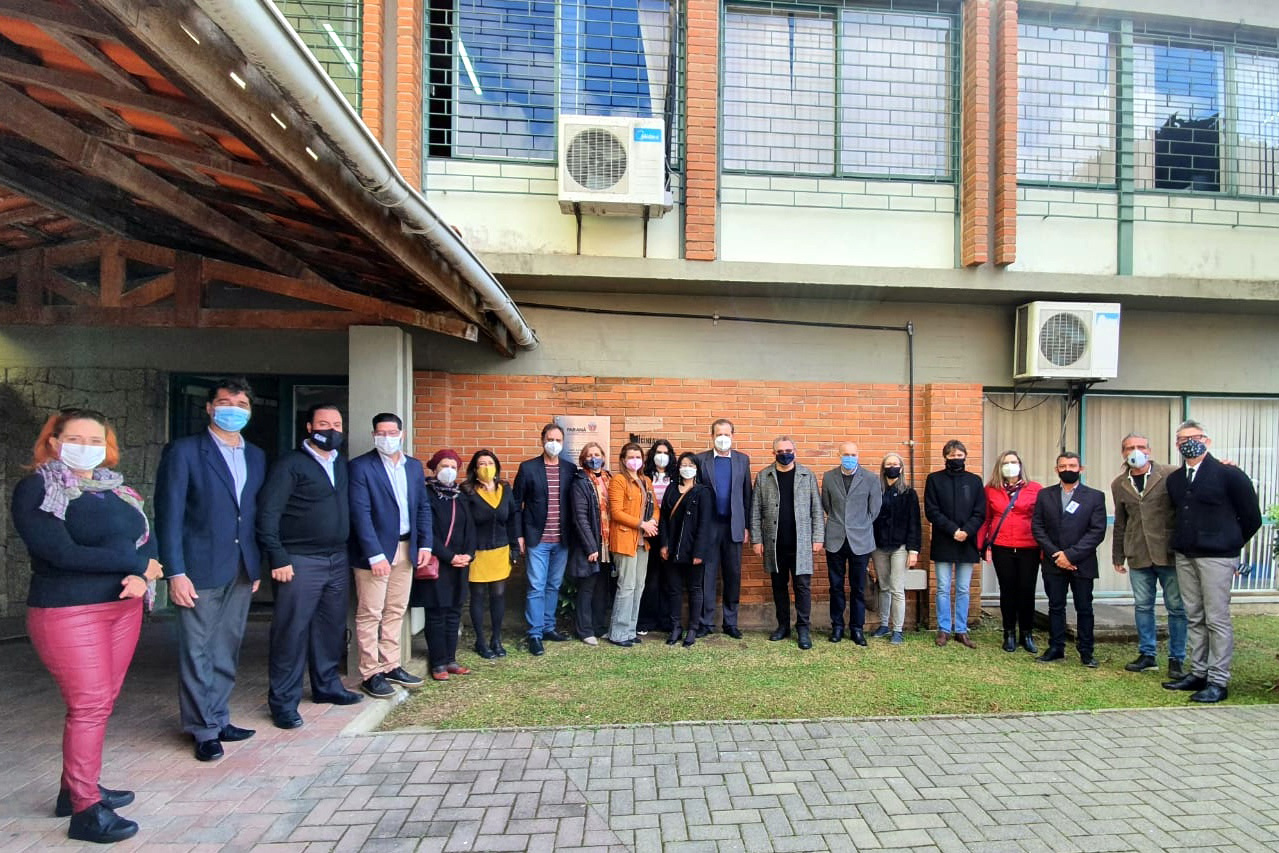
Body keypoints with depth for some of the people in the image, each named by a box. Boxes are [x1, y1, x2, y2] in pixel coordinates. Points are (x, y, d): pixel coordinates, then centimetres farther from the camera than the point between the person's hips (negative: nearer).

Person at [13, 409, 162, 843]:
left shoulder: (117, 489, 11)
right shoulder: (36, 489, -8)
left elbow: (148, 539, 6)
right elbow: (62, 553, -19)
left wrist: (140, 577, -15)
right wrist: (134, 563, -13)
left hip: (123, 608, 6)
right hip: (68, 612, -6)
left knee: (102, 702, 12)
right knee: (88, 705, -4)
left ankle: (77, 786, 28)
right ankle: (85, 810, 8)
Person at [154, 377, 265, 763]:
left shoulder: (256, 456, 11)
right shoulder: (183, 451, -6)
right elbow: (168, 515, -9)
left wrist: (258, 565, 9)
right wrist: (175, 572, -13)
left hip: (241, 570, 5)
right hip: (200, 569, -5)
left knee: (227, 651, 14)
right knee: (197, 652, 4)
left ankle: (219, 719, 26)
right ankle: (203, 730, 17)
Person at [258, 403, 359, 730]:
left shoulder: (342, 464, 12)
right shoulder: (290, 464, -7)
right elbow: (267, 513, -11)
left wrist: (347, 551, 5)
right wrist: (278, 558, -15)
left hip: (338, 560, 6)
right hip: (300, 562, -6)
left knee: (332, 627, 13)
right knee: (292, 630, 1)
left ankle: (326, 685, 29)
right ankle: (283, 702, 13)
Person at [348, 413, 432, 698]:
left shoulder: (414, 466, 10)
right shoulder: (360, 467, -8)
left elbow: (423, 507, 13)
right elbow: (361, 513, -14)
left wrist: (425, 544, 3)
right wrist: (375, 554, -20)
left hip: (406, 550, 6)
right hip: (375, 551, -6)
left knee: (396, 611, 13)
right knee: (370, 614, 2)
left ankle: (390, 666, 25)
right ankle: (370, 674, 13)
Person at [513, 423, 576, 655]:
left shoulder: (570, 469, 5)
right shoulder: (527, 468, -3)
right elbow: (516, 504, -1)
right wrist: (519, 535, -5)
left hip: (561, 540, 3)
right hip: (537, 539, -3)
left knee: (554, 586, 13)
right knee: (536, 587, -1)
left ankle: (548, 627, 26)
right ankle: (535, 634, 7)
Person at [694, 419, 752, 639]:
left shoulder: (742, 460, 7)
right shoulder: (701, 460, 2)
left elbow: (747, 495, 7)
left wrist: (747, 526, 3)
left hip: (734, 526, 2)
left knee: (733, 575, 8)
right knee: (707, 575, 4)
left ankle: (731, 622, 19)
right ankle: (706, 622, 15)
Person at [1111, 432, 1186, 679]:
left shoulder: (1171, 475, -4)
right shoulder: (1119, 485, 8)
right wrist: (1118, 556, 15)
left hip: (1169, 553, -3)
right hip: (1138, 556, 3)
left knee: (1177, 607, 5)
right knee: (1142, 606, 10)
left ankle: (1177, 659, 16)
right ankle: (1147, 655, 21)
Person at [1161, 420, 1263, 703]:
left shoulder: (1229, 474, -6)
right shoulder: (1174, 479, 11)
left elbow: (1251, 518, -1)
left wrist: (1230, 544, 6)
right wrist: (1182, 544, 11)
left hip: (1216, 557, -6)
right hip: (1184, 556, 6)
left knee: (1217, 620, -2)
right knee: (1194, 619, 12)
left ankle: (1218, 681, 4)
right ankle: (1198, 673, 20)